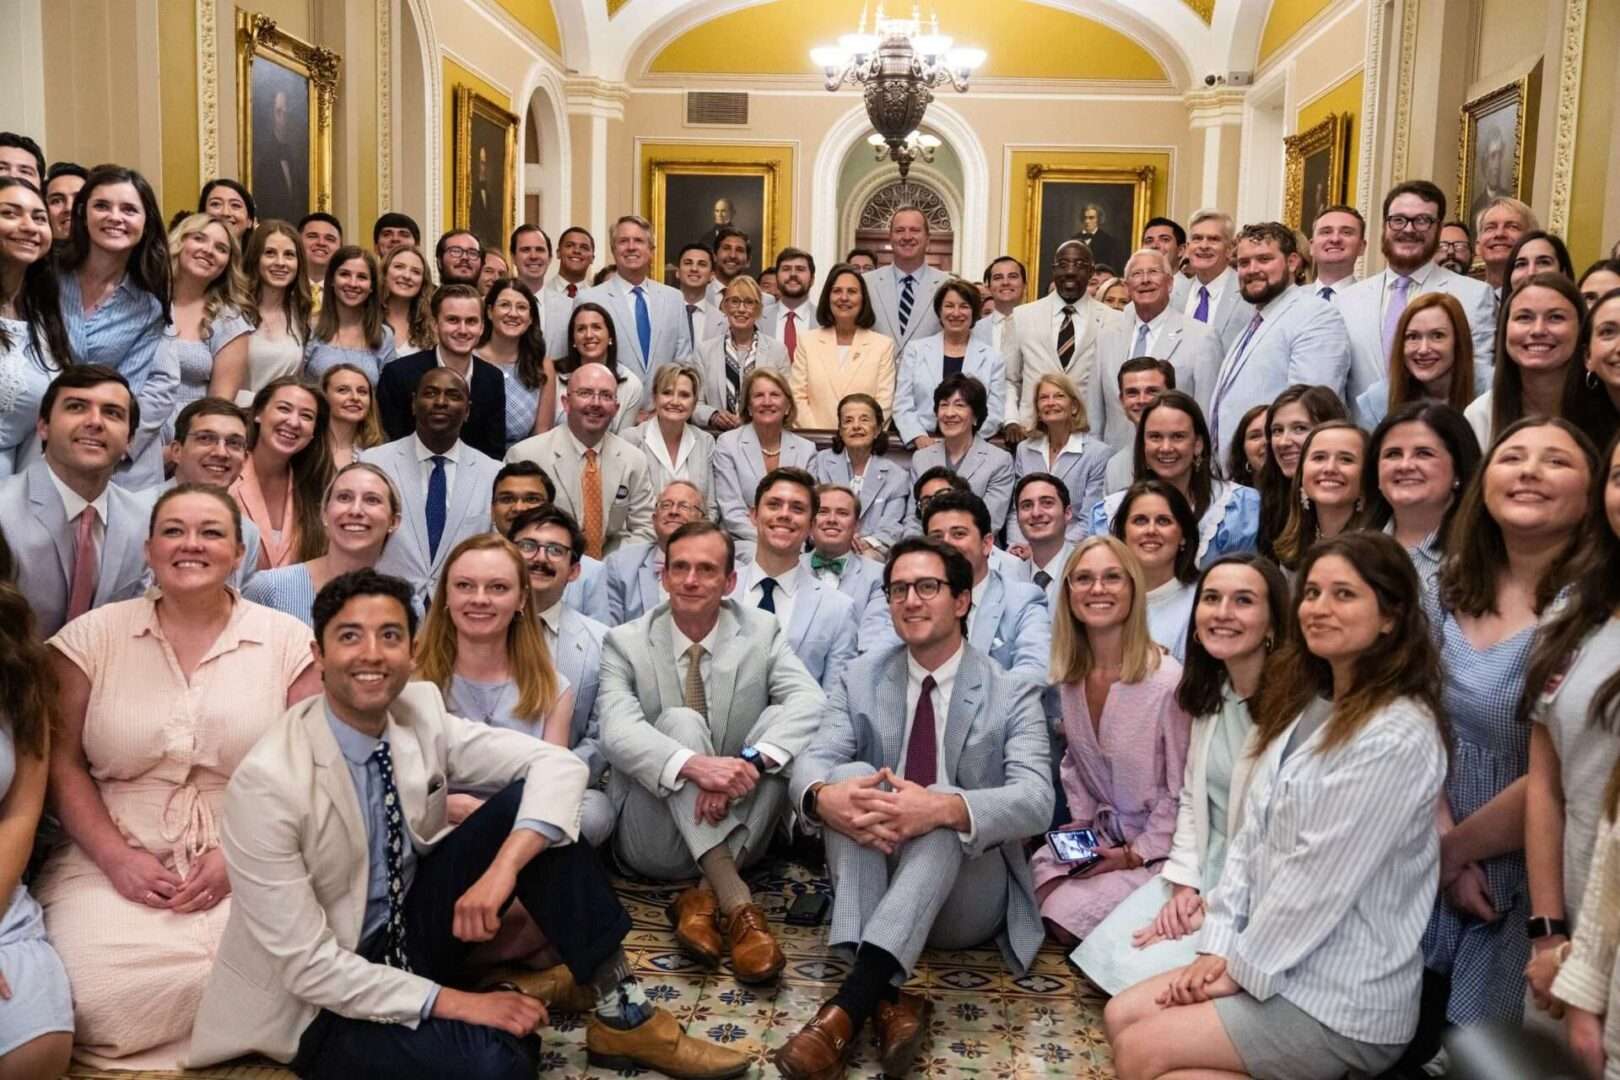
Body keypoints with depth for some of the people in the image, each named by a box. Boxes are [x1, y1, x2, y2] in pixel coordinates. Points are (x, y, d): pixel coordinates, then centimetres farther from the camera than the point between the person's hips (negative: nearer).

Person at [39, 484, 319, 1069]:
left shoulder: (287, 640, 3)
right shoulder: (92, 637, 7)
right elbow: (63, 763, 6)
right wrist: (115, 856, -7)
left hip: (246, 866, 0)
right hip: (116, 861, 1)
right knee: (100, 1001, -25)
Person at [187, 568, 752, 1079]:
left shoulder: (420, 713, -10)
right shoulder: (268, 782, -25)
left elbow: (557, 764, -13)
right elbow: (307, 964, -23)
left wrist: (503, 869, -30)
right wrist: (454, 1002, -25)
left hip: (413, 927, 6)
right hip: (322, 998, -6)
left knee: (526, 802, -17)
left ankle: (621, 1013, -12)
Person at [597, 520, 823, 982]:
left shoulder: (762, 631, 0)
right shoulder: (625, 642, -4)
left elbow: (810, 702, -17)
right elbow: (617, 731, -21)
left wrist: (750, 760, -36)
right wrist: (693, 764, -41)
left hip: (737, 827, 2)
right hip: (655, 837, -2)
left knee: (782, 721, -22)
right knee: (680, 720, -28)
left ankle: (704, 896, -26)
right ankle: (736, 902, -37)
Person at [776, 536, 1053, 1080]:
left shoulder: (1013, 695, -3)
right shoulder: (858, 680, 5)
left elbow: (1034, 802, -18)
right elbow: (811, 764, -9)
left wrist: (944, 808, -39)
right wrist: (823, 797, -36)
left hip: (968, 898, -2)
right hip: (873, 880, 2)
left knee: (950, 810, -33)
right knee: (849, 774, -25)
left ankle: (851, 1001, -43)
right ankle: (884, 997, -40)